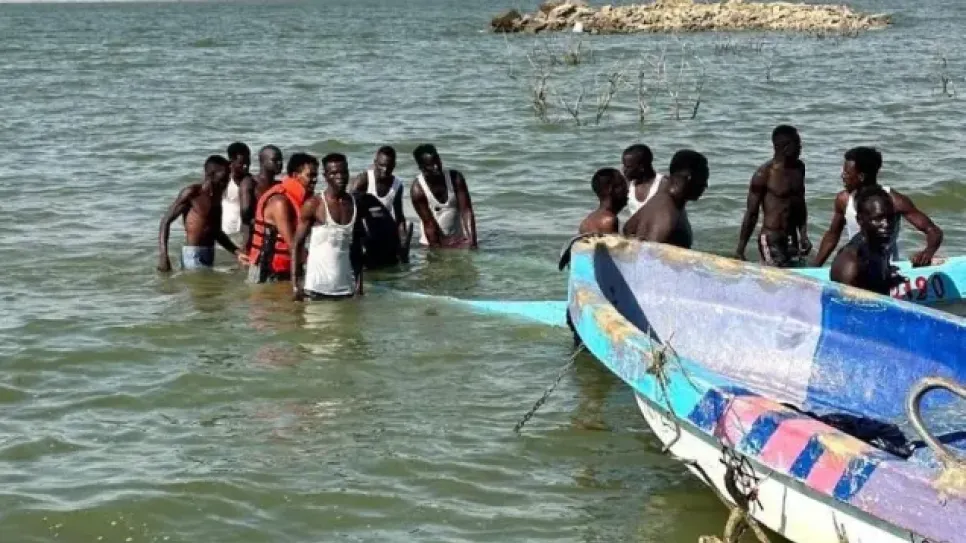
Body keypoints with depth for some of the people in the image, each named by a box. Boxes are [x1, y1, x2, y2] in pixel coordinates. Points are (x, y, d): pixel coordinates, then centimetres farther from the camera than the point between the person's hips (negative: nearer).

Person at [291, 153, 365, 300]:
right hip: (318, 286, -4)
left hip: (346, 287, 4)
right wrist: (295, 284, -12)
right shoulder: (314, 204, -6)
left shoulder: (355, 204, 8)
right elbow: (297, 244, -4)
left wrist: (359, 282, 9)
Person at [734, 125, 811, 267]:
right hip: (771, 240, -7)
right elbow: (751, 213, -8)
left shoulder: (799, 168, 8)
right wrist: (740, 249, -8)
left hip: (793, 239, 7)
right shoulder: (765, 174, -12)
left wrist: (803, 235, 11)